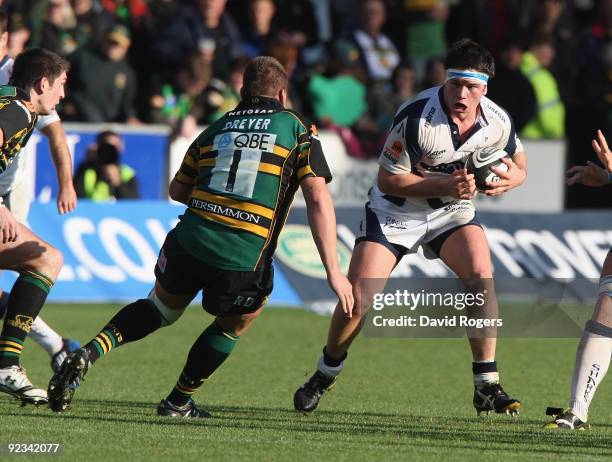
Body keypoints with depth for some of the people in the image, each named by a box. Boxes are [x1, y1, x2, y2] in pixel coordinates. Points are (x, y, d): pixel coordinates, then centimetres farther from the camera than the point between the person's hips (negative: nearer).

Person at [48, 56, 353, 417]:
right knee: (233, 327, 27)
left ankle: (87, 355, 6)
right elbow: (319, 199, -5)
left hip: (188, 242, 3)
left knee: (161, 308, 27)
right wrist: (333, 271, -7)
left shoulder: (216, 129, 17)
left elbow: (178, 190, 25)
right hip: (245, 262, -3)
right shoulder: (298, 130, 5)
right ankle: (179, 402, 33)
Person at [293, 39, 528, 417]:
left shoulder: (498, 122, -14)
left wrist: (507, 180, -18)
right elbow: (388, 180, -21)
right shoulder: (416, 116, -28)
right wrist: (445, 185, -31)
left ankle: (487, 386, -18)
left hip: (452, 212, 3)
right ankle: (325, 375, 18)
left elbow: (519, 166, 7)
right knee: (357, 299, -10)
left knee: (481, 275, -24)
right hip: (395, 212, -3)